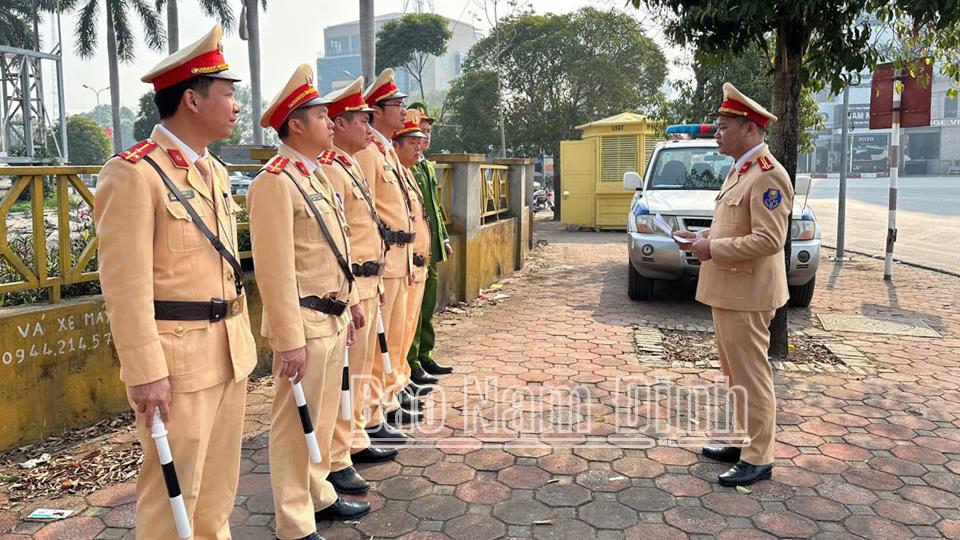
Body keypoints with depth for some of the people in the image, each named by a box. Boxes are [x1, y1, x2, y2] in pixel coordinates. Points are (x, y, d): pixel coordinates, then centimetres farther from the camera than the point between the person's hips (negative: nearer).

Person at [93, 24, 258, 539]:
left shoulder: (215, 171, 12)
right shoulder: (133, 173, -14)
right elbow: (125, 284, -17)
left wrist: (242, 339, 17)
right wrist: (145, 372, -18)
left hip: (228, 352, 8)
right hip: (176, 358, -8)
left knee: (219, 480, 19)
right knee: (172, 488, 6)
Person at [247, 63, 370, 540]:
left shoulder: (316, 176, 15)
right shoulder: (275, 181, -15)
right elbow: (275, 269, -20)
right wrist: (290, 339, -21)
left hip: (333, 318, 9)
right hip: (305, 322, -9)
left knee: (324, 416, 19)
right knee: (295, 424, 3)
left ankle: (319, 495, 36)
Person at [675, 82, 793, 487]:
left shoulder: (767, 175, -17)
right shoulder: (739, 170, 14)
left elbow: (769, 239, -24)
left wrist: (713, 249, -20)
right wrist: (704, 237, 8)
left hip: (746, 293, -10)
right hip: (727, 290, 10)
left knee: (750, 375, -1)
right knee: (735, 372, 18)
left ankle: (758, 459, 11)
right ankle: (743, 440, 32)